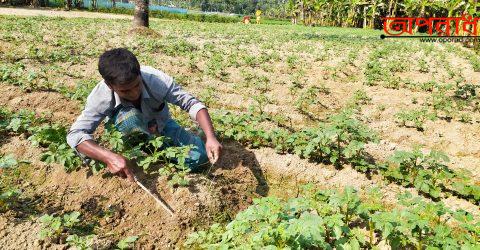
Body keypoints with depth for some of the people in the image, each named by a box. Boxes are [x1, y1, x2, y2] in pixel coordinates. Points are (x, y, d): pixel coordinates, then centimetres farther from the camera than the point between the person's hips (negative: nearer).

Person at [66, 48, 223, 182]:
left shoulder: (155, 79, -34)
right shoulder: (101, 96, -32)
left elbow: (192, 103, -31)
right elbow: (75, 134, -36)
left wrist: (210, 138, -46)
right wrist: (109, 157, -54)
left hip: (162, 126, 1)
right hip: (134, 135, -1)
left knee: (199, 157, -21)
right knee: (128, 115, -36)